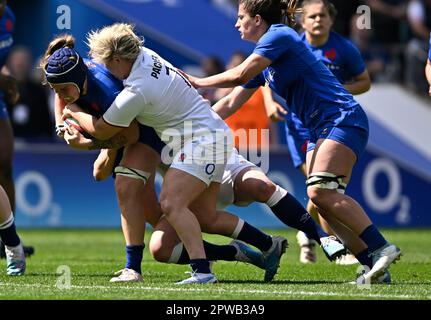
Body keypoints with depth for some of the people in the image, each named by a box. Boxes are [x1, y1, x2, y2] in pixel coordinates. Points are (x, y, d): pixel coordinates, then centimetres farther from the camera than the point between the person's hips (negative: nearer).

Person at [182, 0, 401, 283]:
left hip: (343, 119, -10)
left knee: (321, 191, -23)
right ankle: (373, 265, -6)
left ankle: (381, 248, -25)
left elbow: (240, 75, -12)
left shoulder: (280, 35, -8)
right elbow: (231, 103, 23)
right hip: (321, 130, 10)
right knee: (324, 202, -3)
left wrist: (199, 82, 2)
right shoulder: (264, 65, 20)